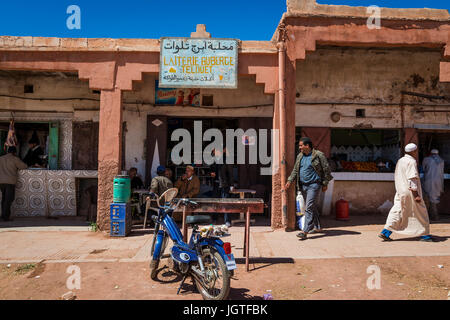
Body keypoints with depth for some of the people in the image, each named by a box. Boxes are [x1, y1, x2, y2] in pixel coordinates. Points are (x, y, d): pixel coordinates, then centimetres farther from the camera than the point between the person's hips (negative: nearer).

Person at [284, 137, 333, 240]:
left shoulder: (319, 155, -8)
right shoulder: (300, 156, 11)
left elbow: (326, 170, -4)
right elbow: (295, 170, 17)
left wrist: (325, 184, -4)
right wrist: (289, 180, 6)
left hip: (314, 185, -6)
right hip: (303, 185, 7)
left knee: (309, 207, -12)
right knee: (312, 207, 16)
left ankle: (305, 231, -14)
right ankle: (317, 227, 29)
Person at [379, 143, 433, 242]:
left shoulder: (400, 161, 15)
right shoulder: (411, 161, -12)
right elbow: (412, 179, -19)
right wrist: (416, 195, -19)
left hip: (400, 192, 8)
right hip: (410, 192, -8)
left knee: (397, 212, 6)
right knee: (420, 213, 8)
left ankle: (385, 232, -2)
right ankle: (424, 235, 18)